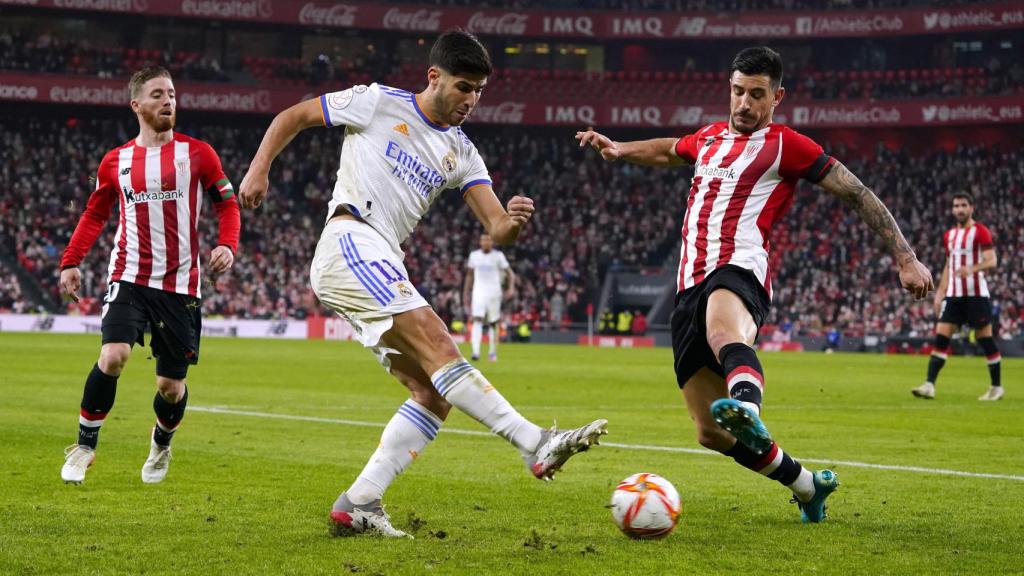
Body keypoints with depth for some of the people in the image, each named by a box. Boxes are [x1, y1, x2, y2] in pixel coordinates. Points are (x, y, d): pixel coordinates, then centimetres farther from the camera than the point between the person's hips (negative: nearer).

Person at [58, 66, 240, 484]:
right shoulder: (116, 162, 7)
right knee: (113, 357, -22)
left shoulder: (197, 153, 2)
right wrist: (71, 262, 9)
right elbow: (95, 214, 18)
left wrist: (227, 246, -13)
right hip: (129, 277, 0)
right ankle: (84, 445, -2)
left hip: (180, 285, 0)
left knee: (171, 385, 3)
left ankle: (161, 446, 35)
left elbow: (227, 203, 5)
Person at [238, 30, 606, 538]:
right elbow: (292, 117, 10)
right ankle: (536, 444, -34)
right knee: (435, 340, -23)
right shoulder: (378, 103, 4)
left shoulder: (461, 152, 17)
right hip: (350, 243, -8)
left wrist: (513, 223, -17)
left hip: (382, 267, 8)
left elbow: (496, 229, 6)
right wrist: (258, 169, -3)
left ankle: (359, 504, -5)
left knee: (434, 392, -2)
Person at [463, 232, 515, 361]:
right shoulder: (474, 255, 6)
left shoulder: (498, 256, -1)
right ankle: (476, 351, -25)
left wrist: (511, 288, -14)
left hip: (494, 293, -1)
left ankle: (492, 352, 19)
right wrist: (466, 293, 16)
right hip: (478, 292, 1)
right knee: (477, 320, -15)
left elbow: (510, 273, 1)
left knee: (493, 323, 5)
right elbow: (469, 275, 17)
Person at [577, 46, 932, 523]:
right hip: (690, 288, 7)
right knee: (712, 433, 5)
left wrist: (905, 258, -3)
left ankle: (747, 406, -79)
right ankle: (809, 487, 25)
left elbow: (858, 195, 4)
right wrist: (619, 149, 31)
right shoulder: (711, 137, 25)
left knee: (724, 330, -46)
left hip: (738, 272, -7)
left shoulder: (784, 145, 5)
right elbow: (668, 151, 49)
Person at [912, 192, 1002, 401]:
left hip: (976, 295, -6)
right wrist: (940, 293, 18)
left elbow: (991, 261, -14)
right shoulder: (949, 235, 17)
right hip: (953, 295, 6)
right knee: (941, 337, -5)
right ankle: (929, 385, -10)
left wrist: (972, 268, -32)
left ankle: (996, 387, 12)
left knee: (985, 338, -1)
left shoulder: (980, 231, -5)